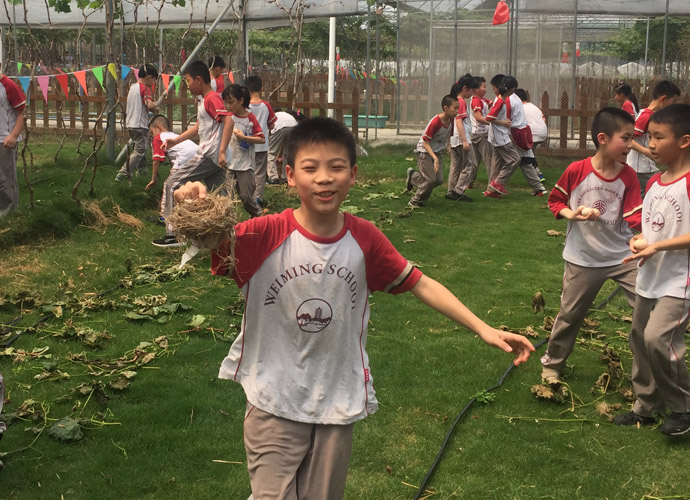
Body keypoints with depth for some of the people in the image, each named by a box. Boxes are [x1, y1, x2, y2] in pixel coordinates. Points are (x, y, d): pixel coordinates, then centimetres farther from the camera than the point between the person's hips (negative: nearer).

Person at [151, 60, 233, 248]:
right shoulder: (203, 100, 19)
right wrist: (176, 140, 23)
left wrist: (222, 151, -29)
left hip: (209, 155, -10)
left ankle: (172, 234, -2)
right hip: (214, 159, 10)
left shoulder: (212, 98, -12)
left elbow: (228, 121, -24)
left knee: (174, 182, -3)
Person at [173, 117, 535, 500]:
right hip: (273, 403, -3)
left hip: (338, 403, 3)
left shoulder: (364, 239, -7)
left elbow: (420, 285, 0)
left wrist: (483, 329, -3)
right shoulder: (265, 235, -16)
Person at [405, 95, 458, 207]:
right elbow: (425, 143, -24)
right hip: (424, 152, -7)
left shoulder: (451, 120, -5)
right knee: (431, 180, -13)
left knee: (439, 180, 0)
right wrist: (435, 159, -31)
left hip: (437, 152, 7)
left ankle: (412, 177, 23)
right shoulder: (435, 122, -27)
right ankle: (415, 202, 8)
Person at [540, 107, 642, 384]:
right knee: (570, 314, 11)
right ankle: (552, 362, 34)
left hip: (622, 256, 2)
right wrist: (571, 214, -19)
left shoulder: (628, 176, -7)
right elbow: (554, 200, 0)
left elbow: (635, 217, -10)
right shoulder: (576, 170, -14)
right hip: (583, 260, -2)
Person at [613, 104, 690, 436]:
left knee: (657, 338, -20)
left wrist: (657, 246, -24)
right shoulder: (654, 182, 9)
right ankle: (646, 406, 30)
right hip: (649, 277, 9)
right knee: (639, 338, 14)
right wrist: (638, 241, -2)